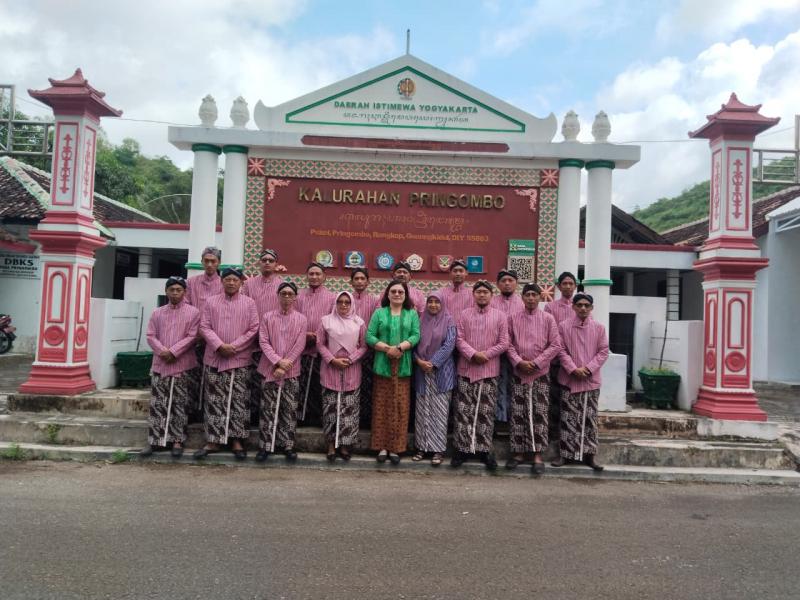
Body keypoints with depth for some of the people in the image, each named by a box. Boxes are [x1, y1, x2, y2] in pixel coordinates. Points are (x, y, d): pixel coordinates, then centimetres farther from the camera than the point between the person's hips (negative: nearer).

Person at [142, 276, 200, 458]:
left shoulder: (193, 312, 1)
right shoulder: (157, 313, 12)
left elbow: (192, 337, -6)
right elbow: (151, 336, 5)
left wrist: (173, 352, -15)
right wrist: (162, 351, -12)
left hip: (182, 365, -3)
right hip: (160, 364, 3)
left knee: (179, 405, 3)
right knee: (157, 404, 4)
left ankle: (177, 440, 10)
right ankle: (154, 440, 12)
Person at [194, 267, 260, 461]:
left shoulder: (249, 303, 4)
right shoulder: (211, 302, 8)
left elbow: (254, 329, -2)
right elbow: (204, 327, 1)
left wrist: (234, 347, -11)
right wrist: (219, 345, -14)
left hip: (240, 360, -1)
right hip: (214, 359, 2)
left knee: (238, 401, 2)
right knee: (214, 401, 5)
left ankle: (237, 440, 12)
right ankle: (213, 441, 14)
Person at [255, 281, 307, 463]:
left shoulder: (301, 320, 2)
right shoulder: (267, 317, 3)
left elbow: (299, 346, -3)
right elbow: (263, 342, -3)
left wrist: (285, 366, -12)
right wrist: (278, 361, -15)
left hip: (291, 372, 0)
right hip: (269, 369, 0)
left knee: (290, 409, 4)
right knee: (268, 409, 3)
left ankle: (288, 445, 15)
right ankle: (265, 445, 12)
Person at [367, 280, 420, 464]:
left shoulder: (412, 314, 9)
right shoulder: (379, 313, 8)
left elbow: (416, 335, -3)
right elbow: (369, 336, -1)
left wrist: (399, 347, -17)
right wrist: (387, 348, -15)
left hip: (403, 368, 0)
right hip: (383, 366, 0)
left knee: (400, 408, 2)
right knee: (381, 407, 3)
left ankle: (395, 448, 12)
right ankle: (382, 447, 12)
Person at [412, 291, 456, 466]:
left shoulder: (448, 321, -1)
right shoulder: (421, 320, 8)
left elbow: (449, 344, -9)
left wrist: (433, 363, -13)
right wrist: (419, 361, -10)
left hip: (441, 371, -3)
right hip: (422, 371, 3)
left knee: (439, 411, -1)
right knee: (422, 410, 5)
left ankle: (438, 449, 4)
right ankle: (422, 446, 14)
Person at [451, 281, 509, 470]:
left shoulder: (500, 316, 4)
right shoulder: (464, 315, 6)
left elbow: (504, 343, -1)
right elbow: (459, 339, -1)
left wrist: (486, 354, -13)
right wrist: (473, 354, -16)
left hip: (489, 371, 0)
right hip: (466, 369, 1)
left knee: (486, 412, 5)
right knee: (464, 411, 2)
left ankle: (484, 449, 15)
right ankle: (462, 448, 12)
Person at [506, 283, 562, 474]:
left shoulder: (548, 318, 2)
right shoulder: (513, 318, 4)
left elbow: (556, 345, -2)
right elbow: (508, 343, 2)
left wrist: (536, 362, -10)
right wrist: (518, 361, -12)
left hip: (541, 373, -1)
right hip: (519, 372, 1)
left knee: (539, 414, 0)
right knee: (517, 414, 3)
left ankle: (538, 455, 7)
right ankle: (518, 452, 14)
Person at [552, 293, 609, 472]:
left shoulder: (599, 327, 5)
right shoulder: (563, 326, 0)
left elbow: (603, 351, 2)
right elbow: (561, 350, -2)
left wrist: (589, 368, -10)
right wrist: (573, 369, -14)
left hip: (592, 380, 2)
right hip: (569, 379, -1)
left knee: (590, 418, 6)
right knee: (568, 418, 2)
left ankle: (589, 454, 14)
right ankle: (565, 454, 10)